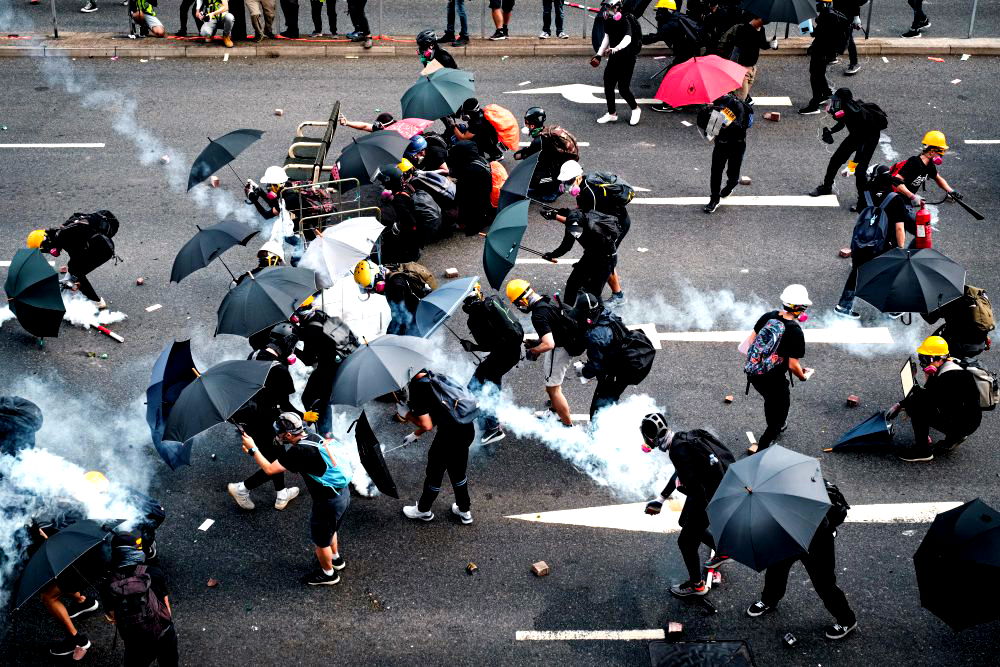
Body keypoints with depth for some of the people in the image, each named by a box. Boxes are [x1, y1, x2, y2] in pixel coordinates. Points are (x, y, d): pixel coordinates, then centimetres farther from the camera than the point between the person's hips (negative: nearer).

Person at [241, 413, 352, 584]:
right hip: (343, 492, 8)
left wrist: (253, 449, -7)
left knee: (320, 540, 17)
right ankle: (335, 559, 56)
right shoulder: (312, 436, -1)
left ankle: (328, 574, 37)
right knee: (329, 530, 33)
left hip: (328, 502, -8)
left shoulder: (299, 451, -26)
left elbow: (269, 469, -18)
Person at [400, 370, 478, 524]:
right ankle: (464, 510, 44)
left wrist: (408, 416, 5)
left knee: (435, 473, 18)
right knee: (458, 472, 28)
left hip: (449, 435, -7)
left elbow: (427, 425, -13)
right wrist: (415, 434, 33)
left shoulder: (416, 388, -10)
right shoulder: (438, 378, 14)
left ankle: (423, 511, 40)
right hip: (468, 429, 7)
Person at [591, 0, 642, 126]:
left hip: (627, 58, -8)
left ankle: (635, 109, 17)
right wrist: (599, 55, 14)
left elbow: (627, 39, -38)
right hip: (614, 58, 8)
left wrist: (614, 49, -53)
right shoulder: (608, 21, 1)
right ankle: (611, 114, 22)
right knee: (608, 85, 7)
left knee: (623, 88, -8)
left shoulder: (625, 21, -22)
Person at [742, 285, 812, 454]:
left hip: (752, 372, 7)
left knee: (771, 399, 34)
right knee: (780, 409, 16)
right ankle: (761, 446, 14)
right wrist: (803, 376, 3)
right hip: (773, 381, -7)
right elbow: (793, 365, -18)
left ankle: (775, 427, 59)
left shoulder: (768, 317, -4)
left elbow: (751, 339, 7)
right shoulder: (795, 332, -21)